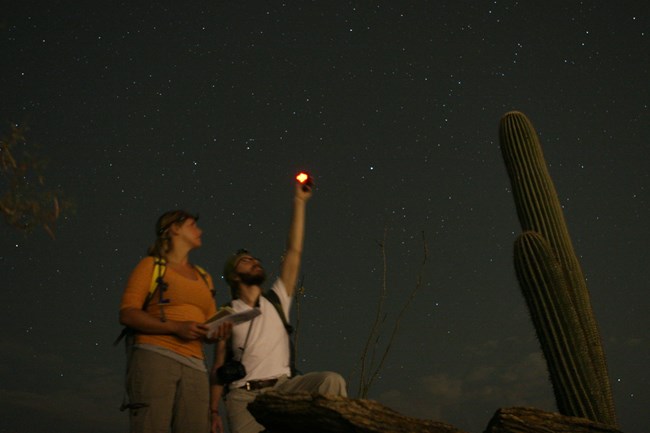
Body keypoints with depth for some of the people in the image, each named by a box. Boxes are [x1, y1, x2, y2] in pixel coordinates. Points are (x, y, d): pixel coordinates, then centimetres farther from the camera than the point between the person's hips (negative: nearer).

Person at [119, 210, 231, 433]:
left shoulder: (204, 277, 25)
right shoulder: (151, 265, 9)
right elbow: (127, 314, -2)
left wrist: (219, 330, -1)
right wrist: (175, 327, -13)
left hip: (194, 366, 5)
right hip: (154, 356, -5)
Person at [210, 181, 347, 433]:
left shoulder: (277, 300, 15)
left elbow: (294, 252, 9)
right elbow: (218, 367, 8)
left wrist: (299, 202, 7)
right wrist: (214, 412, 0)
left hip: (282, 387, 2)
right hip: (243, 395, -1)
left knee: (332, 381, -24)